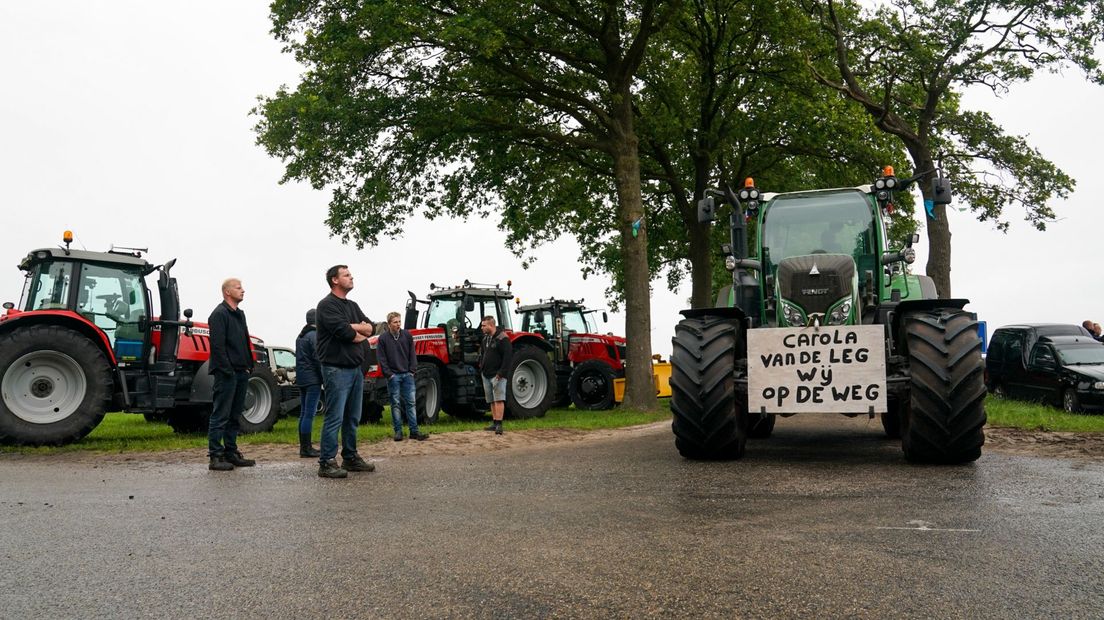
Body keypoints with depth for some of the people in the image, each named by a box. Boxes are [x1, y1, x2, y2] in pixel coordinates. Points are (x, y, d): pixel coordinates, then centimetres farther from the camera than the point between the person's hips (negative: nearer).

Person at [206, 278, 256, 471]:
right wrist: (228, 370, -19)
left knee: (234, 416, 13)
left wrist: (249, 366, 14)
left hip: (241, 373, 9)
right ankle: (216, 457, -2)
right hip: (226, 373, -9)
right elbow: (217, 345, -17)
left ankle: (231, 452, 20)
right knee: (220, 415, -5)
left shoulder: (239, 314, 19)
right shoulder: (219, 314, -9)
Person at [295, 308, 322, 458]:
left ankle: (304, 447, 15)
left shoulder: (300, 337, 17)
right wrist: (324, 378, -12)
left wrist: (300, 376, 19)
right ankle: (306, 449, -8)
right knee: (309, 414, -8)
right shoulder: (315, 336, -11)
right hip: (312, 380, -9)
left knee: (304, 414, 11)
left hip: (301, 379, 9)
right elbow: (318, 359, -16)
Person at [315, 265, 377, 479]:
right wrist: (360, 334, 0)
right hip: (337, 369, -8)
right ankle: (327, 463, -4)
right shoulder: (327, 305, -8)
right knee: (335, 418, -9)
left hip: (356, 368, 8)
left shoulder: (352, 306, 19)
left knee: (353, 418, 13)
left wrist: (351, 327, -11)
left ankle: (350, 457, 23)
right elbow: (343, 332, -19)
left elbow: (369, 328, 8)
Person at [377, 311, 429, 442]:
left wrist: (412, 370, 0)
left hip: (407, 375, 2)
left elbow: (412, 354, 8)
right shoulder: (383, 338, -2)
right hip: (393, 376, -2)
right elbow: (381, 359, -3)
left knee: (410, 403, 1)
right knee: (396, 404, 2)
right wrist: (389, 374, -8)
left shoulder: (407, 335, 5)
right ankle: (398, 431, 7)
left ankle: (414, 431, 2)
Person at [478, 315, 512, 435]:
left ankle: (499, 425, -15)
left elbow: (508, 357, -17)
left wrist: (501, 373, -20)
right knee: (491, 400, 12)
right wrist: (481, 367, 16)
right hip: (486, 375, 8)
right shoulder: (485, 338, 13)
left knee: (499, 399, -12)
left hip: (497, 375, -8)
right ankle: (494, 423, 19)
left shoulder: (502, 339, -13)